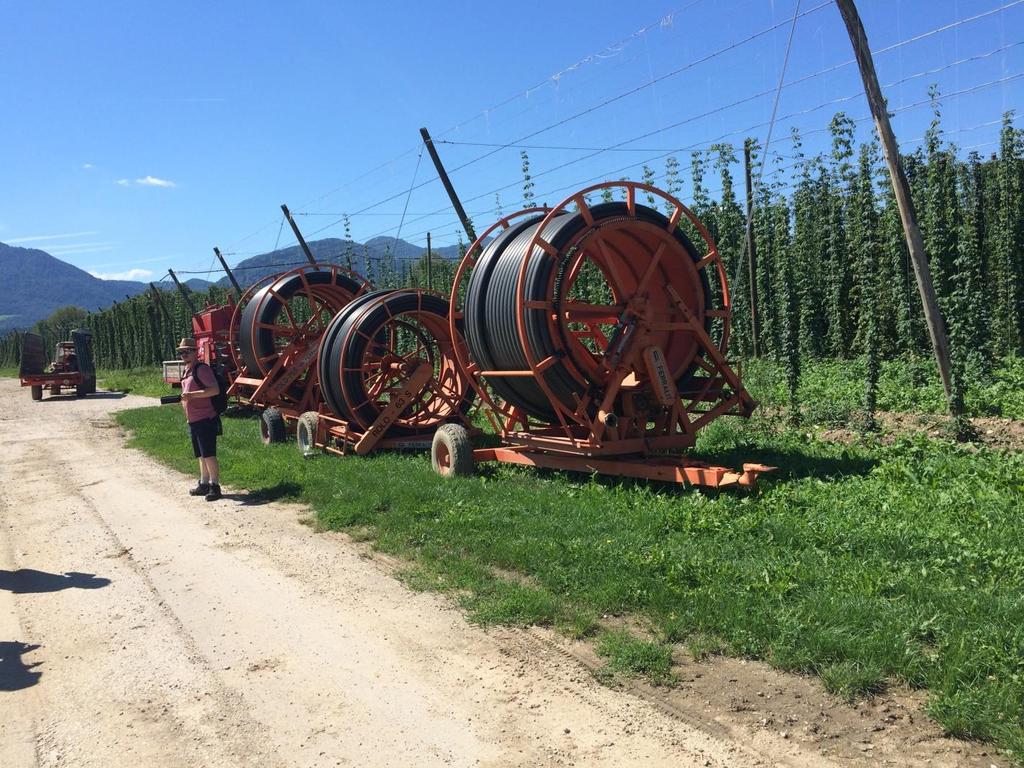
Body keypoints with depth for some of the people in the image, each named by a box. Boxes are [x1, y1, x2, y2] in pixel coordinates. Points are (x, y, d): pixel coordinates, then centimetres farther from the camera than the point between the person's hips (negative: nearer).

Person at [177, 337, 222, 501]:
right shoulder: (186, 371, 17)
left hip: (205, 419, -9)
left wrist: (192, 395, -25)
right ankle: (204, 484, 23)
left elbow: (215, 390, -22)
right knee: (201, 456, 15)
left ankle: (215, 486, -3)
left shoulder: (201, 369, -11)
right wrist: (183, 399, 13)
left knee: (209, 455, -7)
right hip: (193, 420, 9)